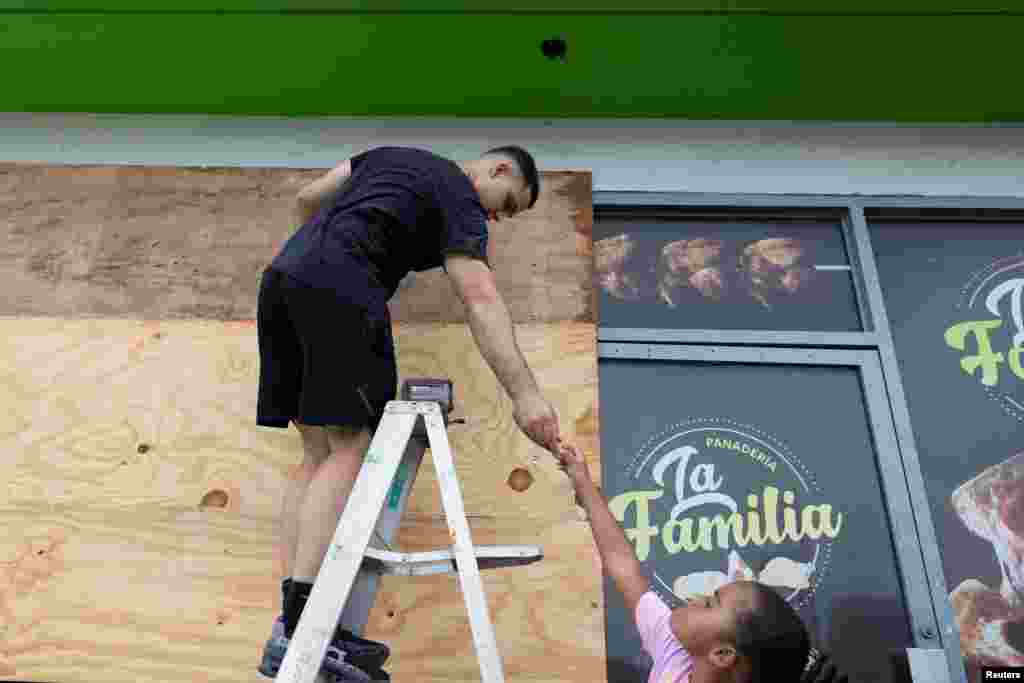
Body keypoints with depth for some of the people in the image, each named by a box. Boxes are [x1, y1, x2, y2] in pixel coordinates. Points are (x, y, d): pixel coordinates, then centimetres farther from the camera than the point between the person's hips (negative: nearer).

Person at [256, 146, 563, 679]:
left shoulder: (392, 154, 31)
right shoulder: (461, 200, 6)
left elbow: (306, 199, 31)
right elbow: (481, 301, -10)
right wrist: (525, 395, -18)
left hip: (281, 275, 9)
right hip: (338, 288, -8)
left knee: (319, 453, 6)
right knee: (351, 449, -8)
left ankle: (291, 627, 4)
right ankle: (299, 628, -14)